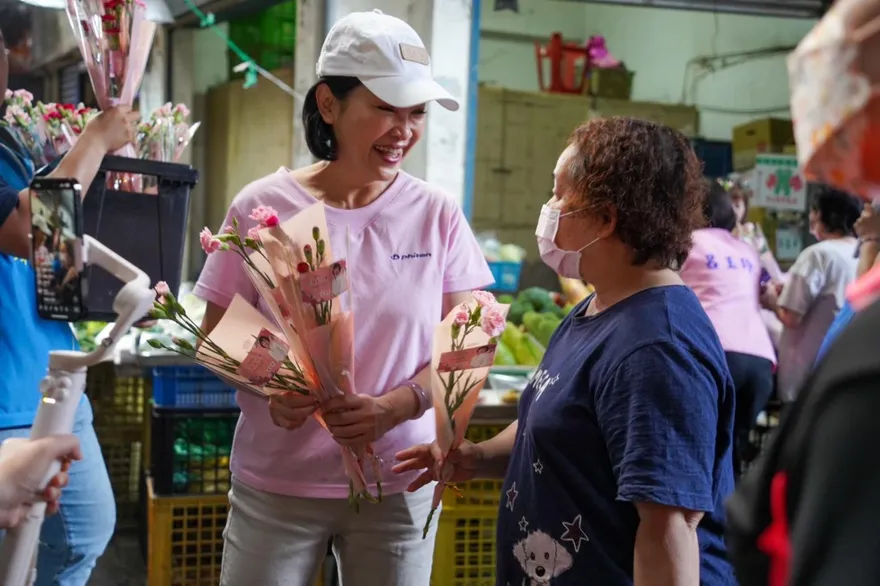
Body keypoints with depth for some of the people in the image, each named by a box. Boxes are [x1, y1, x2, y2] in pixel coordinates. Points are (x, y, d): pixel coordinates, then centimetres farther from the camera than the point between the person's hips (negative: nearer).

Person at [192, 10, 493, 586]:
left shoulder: (438, 214, -3)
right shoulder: (263, 207, -6)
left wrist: (395, 407, -18)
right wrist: (270, 388, -18)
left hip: (398, 486, 1)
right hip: (275, 483, -1)